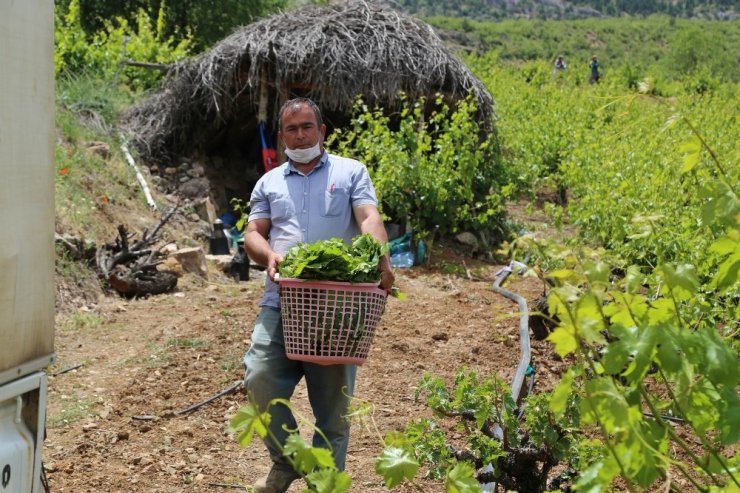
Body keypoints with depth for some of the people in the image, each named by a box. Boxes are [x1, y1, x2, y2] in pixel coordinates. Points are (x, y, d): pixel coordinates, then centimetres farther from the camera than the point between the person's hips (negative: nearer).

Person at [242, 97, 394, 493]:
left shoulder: (351, 172, 11)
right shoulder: (269, 182, 19)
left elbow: (369, 217, -3)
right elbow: (252, 233, 12)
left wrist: (380, 259, -23)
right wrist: (269, 254, -12)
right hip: (281, 302, 2)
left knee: (333, 403, 3)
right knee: (259, 379, -14)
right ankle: (286, 460, 11)